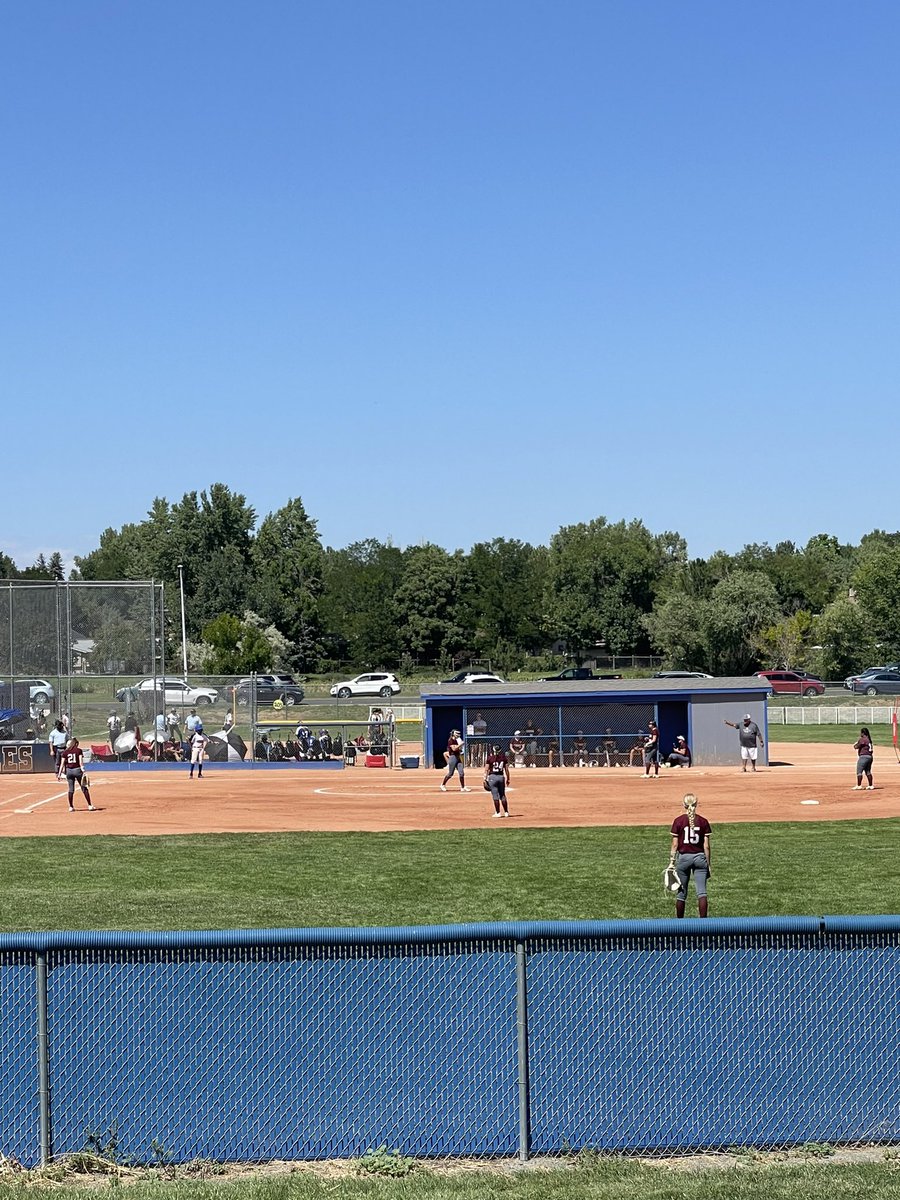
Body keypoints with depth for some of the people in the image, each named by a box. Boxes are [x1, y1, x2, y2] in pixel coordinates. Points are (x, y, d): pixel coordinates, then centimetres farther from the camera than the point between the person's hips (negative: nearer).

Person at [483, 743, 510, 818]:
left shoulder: (490, 758, -6)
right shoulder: (504, 758, 2)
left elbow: (486, 769, -8)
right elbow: (506, 769, 5)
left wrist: (485, 779, -4)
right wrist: (508, 779, 13)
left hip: (492, 776, -3)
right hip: (501, 776, 3)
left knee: (495, 796, 0)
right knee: (502, 795, 13)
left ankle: (498, 813, 0)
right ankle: (506, 812, 15)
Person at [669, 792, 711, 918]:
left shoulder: (678, 821, -5)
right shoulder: (703, 822, -1)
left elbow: (675, 845, -4)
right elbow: (706, 846, 0)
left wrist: (672, 862, 2)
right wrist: (708, 864, 7)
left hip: (683, 858, -1)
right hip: (700, 857, 1)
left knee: (681, 893, 10)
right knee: (701, 892, -2)